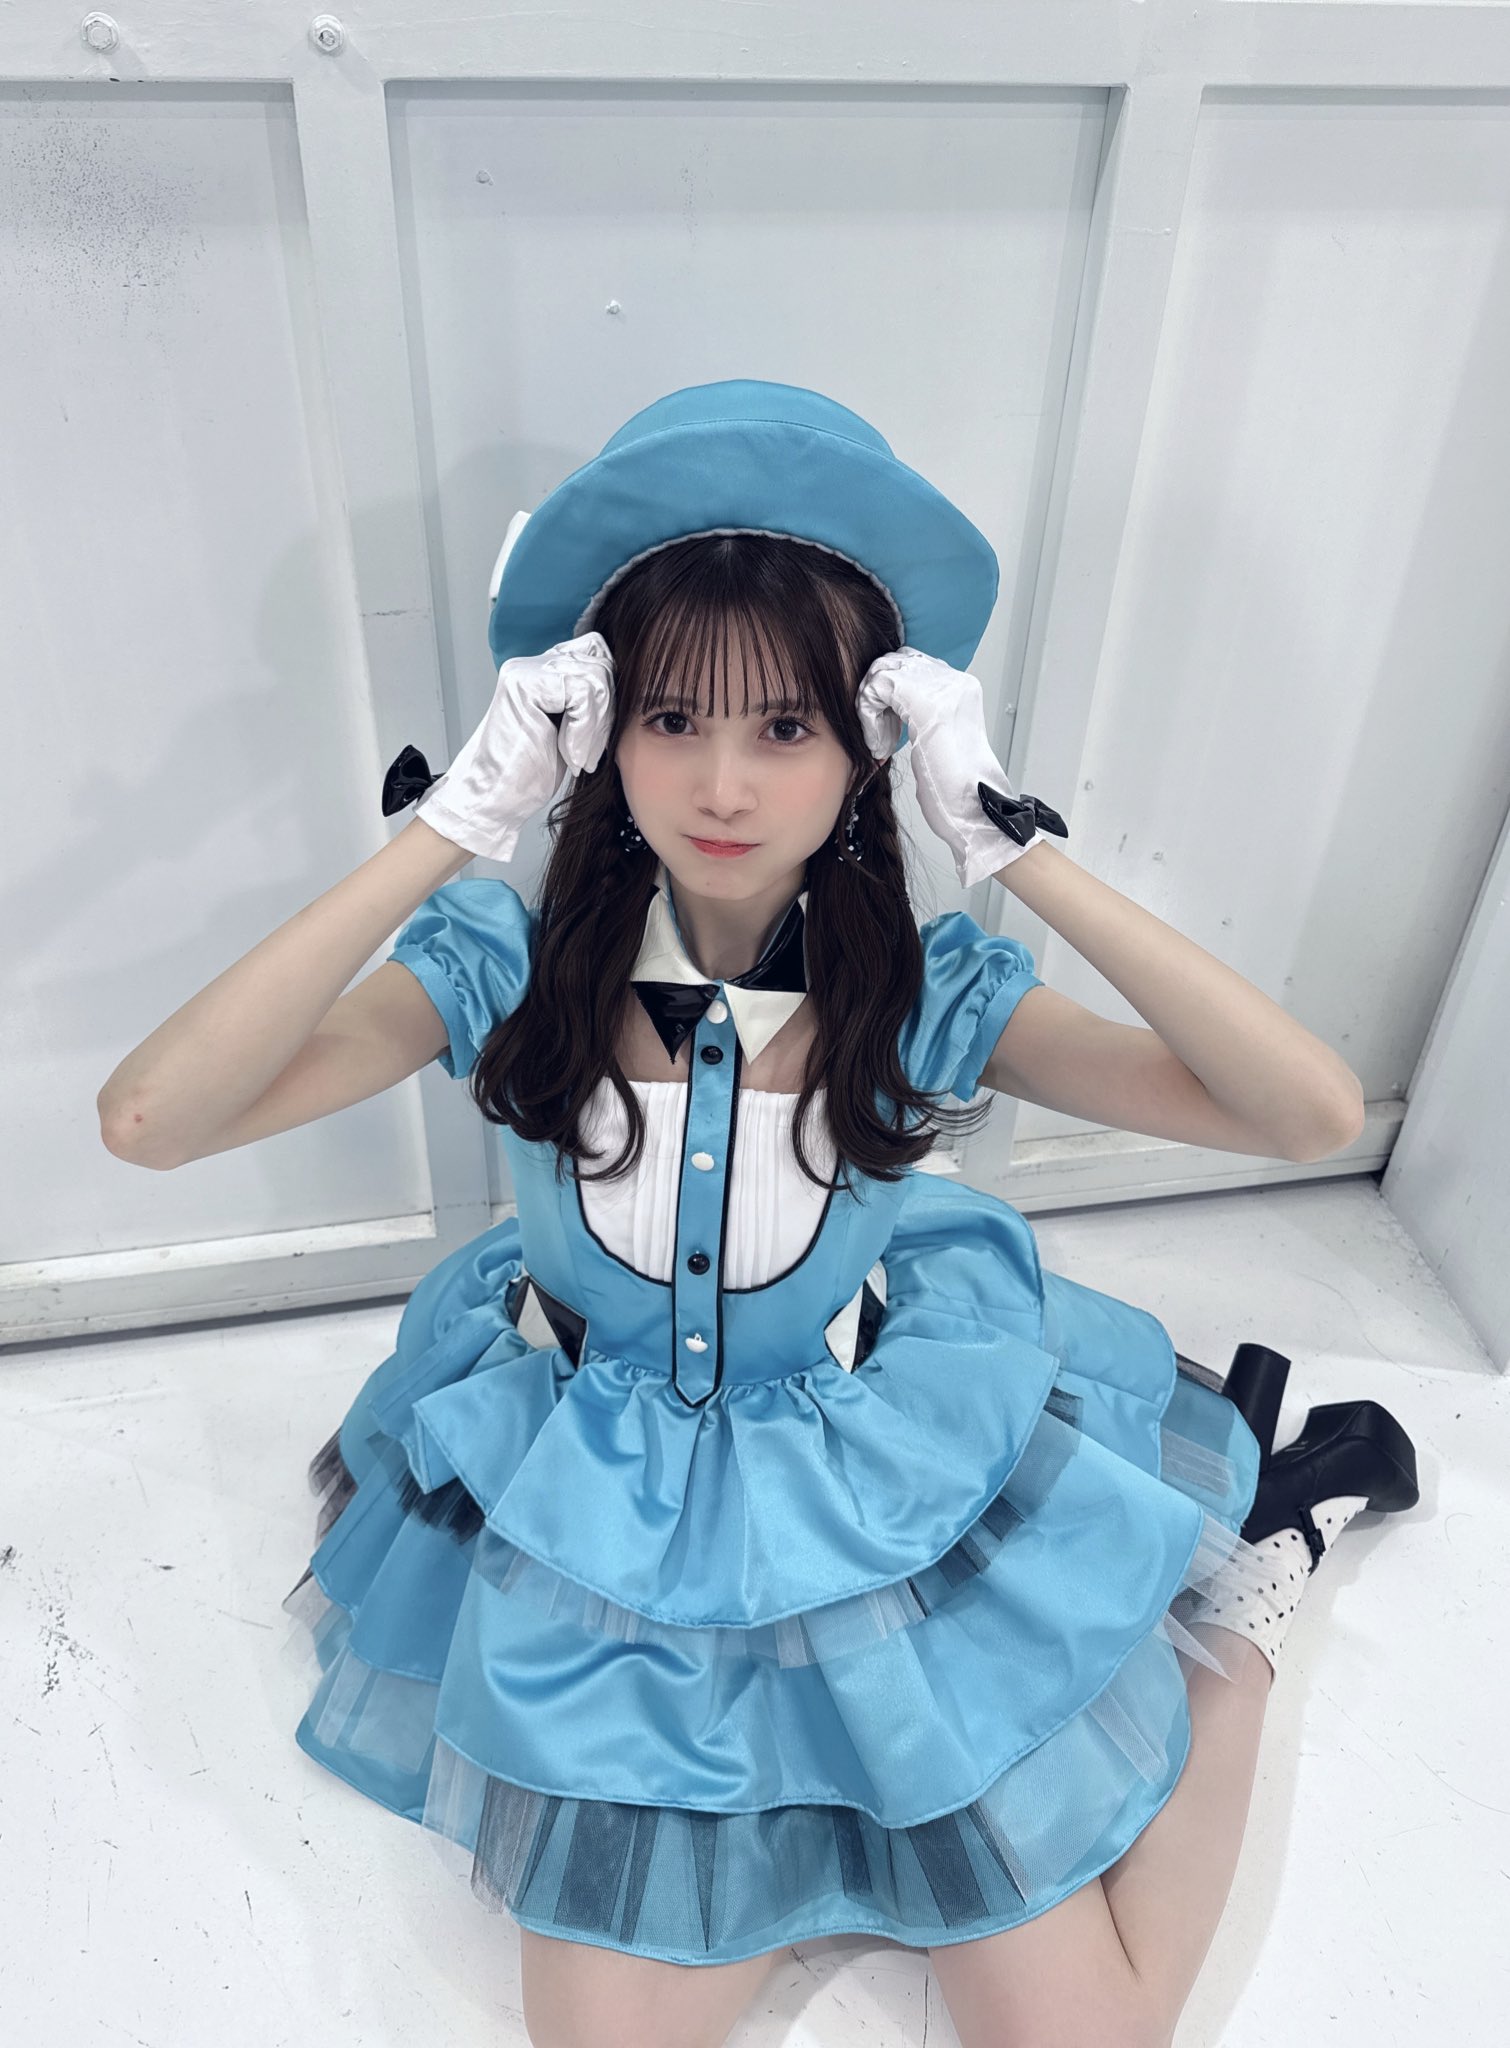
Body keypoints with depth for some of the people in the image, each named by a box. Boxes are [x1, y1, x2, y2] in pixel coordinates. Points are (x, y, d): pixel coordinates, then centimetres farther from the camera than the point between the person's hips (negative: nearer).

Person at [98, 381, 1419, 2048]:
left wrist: (1016, 847, -28)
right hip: (604, 1522, 1)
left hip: (874, 1488, 0)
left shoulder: (924, 989, -16)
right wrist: (451, 826, -32)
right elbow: (149, 1119, -29)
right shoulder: (512, 967, -17)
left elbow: (1313, 1115, -23)